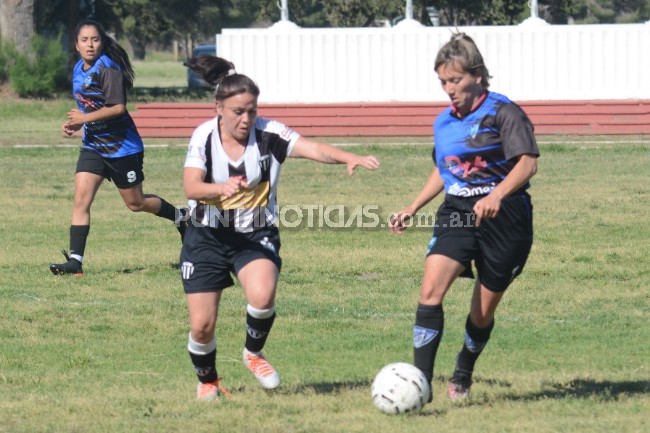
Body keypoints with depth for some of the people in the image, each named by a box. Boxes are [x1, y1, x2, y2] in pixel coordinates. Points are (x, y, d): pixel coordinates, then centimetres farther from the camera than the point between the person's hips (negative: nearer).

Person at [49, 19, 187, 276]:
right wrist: (75, 124, 5)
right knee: (81, 199, -10)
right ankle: (75, 261, -13)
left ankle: (180, 217, 35)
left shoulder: (108, 69, -19)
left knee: (135, 203, 8)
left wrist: (85, 118, -24)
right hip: (93, 146, 7)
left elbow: (118, 107, -26)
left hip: (121, 146, -7)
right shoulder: (79, 70, 7)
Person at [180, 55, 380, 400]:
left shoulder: (269, 134, -13)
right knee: (202, 325, -2)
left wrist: (350, 158, -48)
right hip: (207, 238, 1)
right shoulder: (204, 136, -11)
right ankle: (207, 381, 30)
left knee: (262, 296, -30)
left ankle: (254, 353, 2)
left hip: (256, 236, -1)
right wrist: (221, 188, -45)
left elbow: (312, 148, -29)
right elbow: (191, 187, -24)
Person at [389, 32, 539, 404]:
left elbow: (528, 163, -20)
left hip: (503, 219, -5)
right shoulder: (444, 122, 12)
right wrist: (412, 209, 21)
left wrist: (496, 196, -35)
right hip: (456, 214, 5)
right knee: (431, 290, -20)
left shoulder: (503, 113, -9)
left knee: (482, 314, 6)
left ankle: (463, 376, 35)